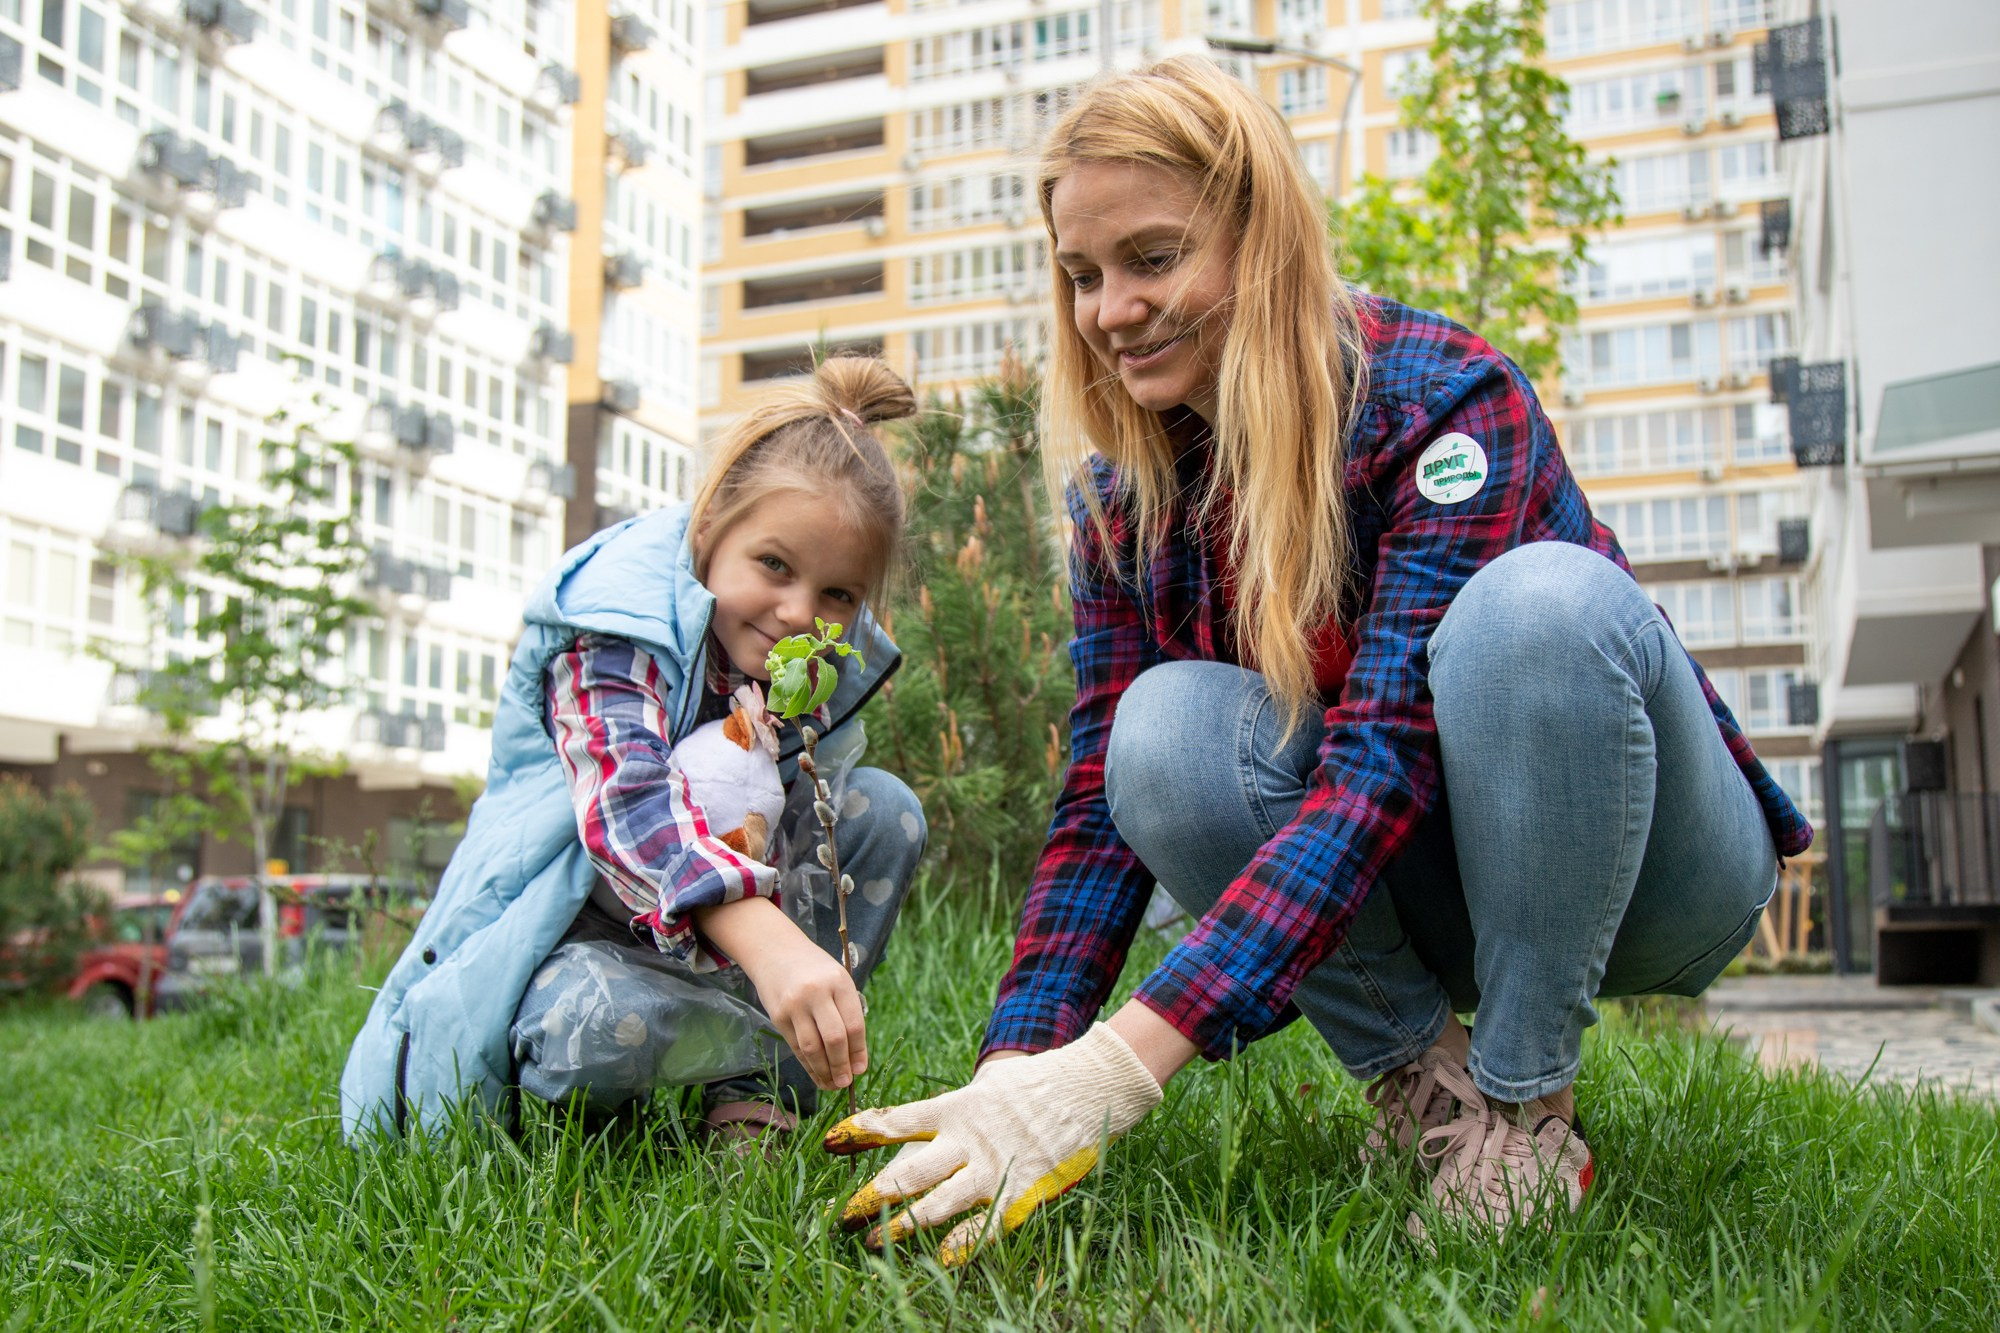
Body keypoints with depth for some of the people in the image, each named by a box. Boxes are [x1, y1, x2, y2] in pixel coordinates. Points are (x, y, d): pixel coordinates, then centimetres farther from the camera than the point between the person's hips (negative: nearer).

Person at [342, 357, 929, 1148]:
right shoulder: (622, 616, -23)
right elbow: (624, 800, -43)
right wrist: (770, 941, -57)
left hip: (717, 929, 7)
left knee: (884, 809, -9)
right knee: (604, 1024, -40)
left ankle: (757, 1090, -11)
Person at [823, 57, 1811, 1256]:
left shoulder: (1443, 400, -24)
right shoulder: (1128, 493, -5)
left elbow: (1386, 759, -34)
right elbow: (1104, 798, -11)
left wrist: (1121, 1065, -42)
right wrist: (1014, 1074, -27)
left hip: (1646, 875, -3)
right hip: (1424, 907, 4)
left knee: (1545, 600, -35)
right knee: (1170, 725, -26)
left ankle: (1525, 1110, -19)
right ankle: (1422, 1079, -8)